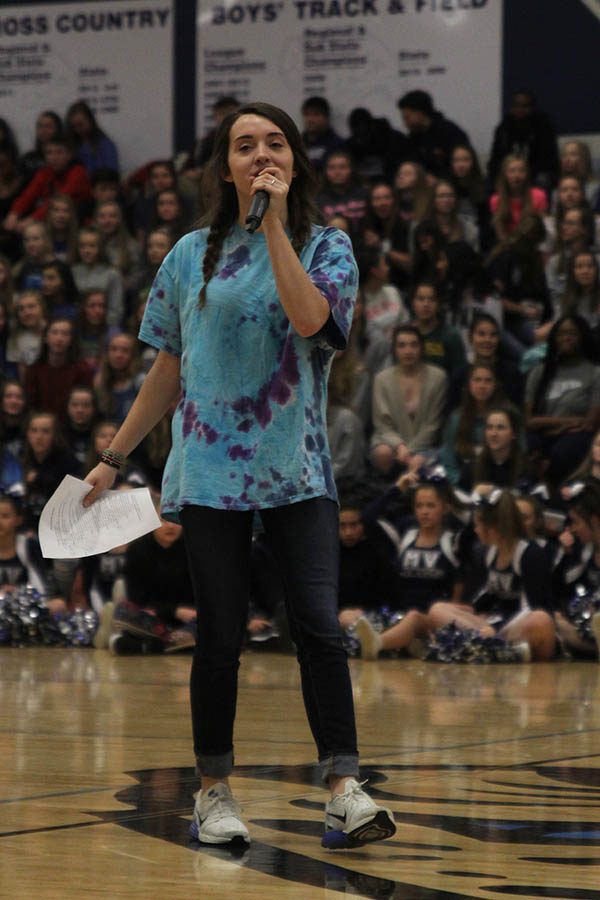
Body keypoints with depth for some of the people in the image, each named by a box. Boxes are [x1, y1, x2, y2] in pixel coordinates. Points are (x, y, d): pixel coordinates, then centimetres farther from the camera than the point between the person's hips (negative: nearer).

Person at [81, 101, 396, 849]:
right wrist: (112, 458, 15)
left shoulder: (326, 248, 4)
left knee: (319, 626, -11)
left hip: (297, 470, -1)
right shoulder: (192, 255, 8)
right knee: (220, 637, 2)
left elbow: (309, 318, -18)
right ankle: (214, 793, 13)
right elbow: (167, 373, 15)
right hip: (210, 470, 1)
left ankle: (344, 791, -10)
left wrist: (276, 224, -15)